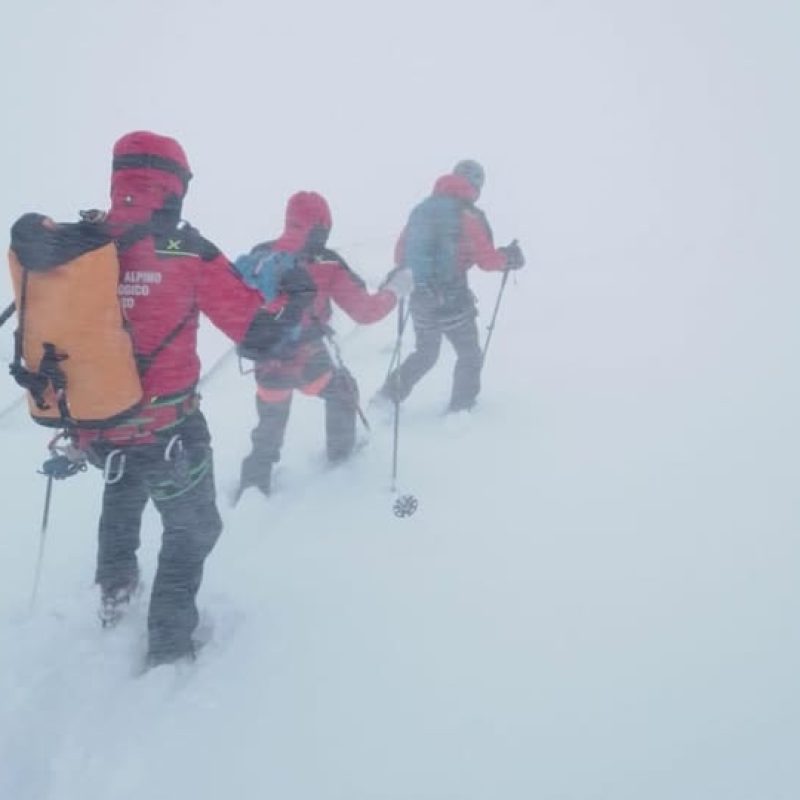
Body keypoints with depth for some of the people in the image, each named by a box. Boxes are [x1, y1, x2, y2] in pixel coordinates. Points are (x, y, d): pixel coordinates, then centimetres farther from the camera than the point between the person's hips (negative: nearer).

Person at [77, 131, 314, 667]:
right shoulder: (186, 255, -17)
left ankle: (115, 587, 45)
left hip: (93, 428, 5)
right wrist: (300, 294, 5)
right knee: (193, 529, 20)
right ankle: (169, 643, 26)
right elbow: (260, 329, -14)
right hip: (167, 432, -4)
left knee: (124, 481, 38)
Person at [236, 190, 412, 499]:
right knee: (343, 391, 28)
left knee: (269, 426, 23)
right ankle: (341, 451, 42)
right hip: (309, 363, -3)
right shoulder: (325, 265, -15)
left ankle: (252, 484, 20)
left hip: (267, 365, 3)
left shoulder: (258, 256, -2)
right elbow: (364, 311, -11)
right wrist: (394, 291, 4)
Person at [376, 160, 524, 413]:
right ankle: (459, 409, 16)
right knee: (469, 356, 15)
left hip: (419, 298, 5)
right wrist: (509, 258, 10)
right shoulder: (468, 215, -10)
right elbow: (487, 259, -8)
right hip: (452, 300, -5)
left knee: (425, 354, 24)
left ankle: (387, 397, 16)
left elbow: (400, 256, 10)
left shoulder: (421, 209, 6)